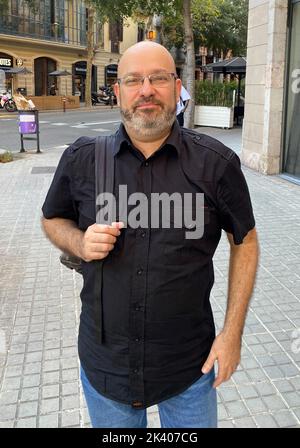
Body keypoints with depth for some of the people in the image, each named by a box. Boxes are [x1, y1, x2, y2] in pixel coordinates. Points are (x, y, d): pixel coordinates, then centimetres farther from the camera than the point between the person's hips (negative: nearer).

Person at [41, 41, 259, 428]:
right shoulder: (81, 159, -7)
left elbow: (244, 241, -1)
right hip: (104, 362, 2)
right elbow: (52, 219, 9)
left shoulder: (217, 163, -11)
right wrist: (79, 243, -15)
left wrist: (232, 332, -5)